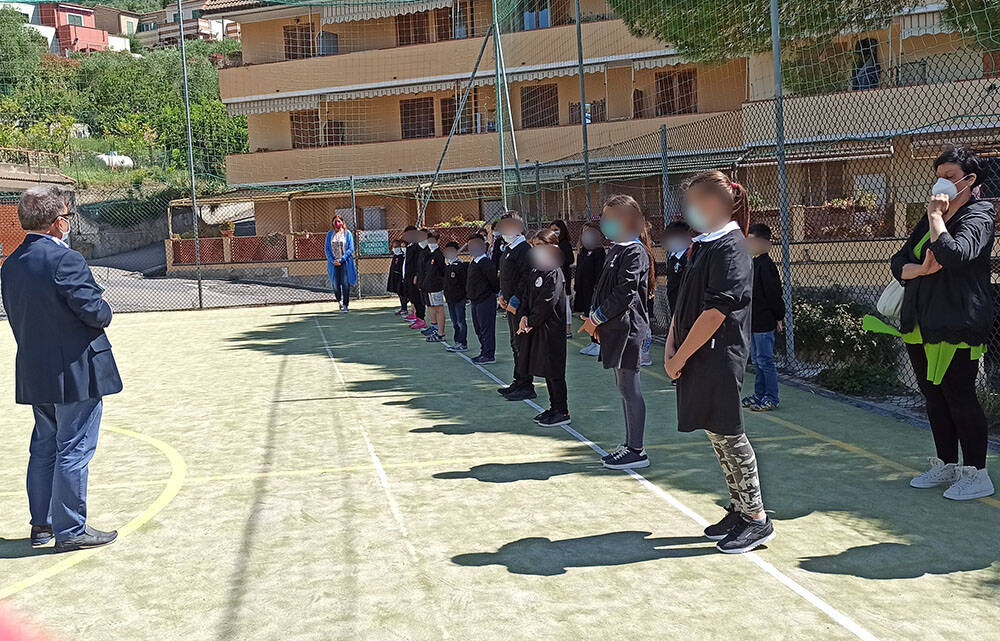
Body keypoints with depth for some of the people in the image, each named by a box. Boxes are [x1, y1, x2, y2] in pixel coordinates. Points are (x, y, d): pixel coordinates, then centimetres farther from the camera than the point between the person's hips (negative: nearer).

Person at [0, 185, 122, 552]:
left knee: (44, 449, 18)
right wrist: (104, 311, 2)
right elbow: (97, 314, -20)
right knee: (74, 452, -1)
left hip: (35, 372, 8)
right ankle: (70, 531, 6)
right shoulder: (65, 260, -18)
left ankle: (42, 524, 27)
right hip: (76, 373, -8)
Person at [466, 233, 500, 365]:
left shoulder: (485, 262, -17)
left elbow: (493, 280, -18)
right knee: (478, 329, 16)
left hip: (485, 300, -10)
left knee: (487, 328, -5)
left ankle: (489, 355, 0)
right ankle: (484, 353, 25)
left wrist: (495, 292, -5)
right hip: (476, 301, 10)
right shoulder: (473, 262, 14)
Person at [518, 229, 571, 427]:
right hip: (537, 327, 9)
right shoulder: (536, 270, 12)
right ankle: (555, 408, 25)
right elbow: (528, 296, 13)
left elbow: (547, 303, -19)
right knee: (546, 369, 14)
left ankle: (563, 412, 5)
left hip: (552, 329, -9)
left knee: (554, 370, -3)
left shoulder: (554, 272, -15)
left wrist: (531, 322, -13)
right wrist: (524, 317, -3)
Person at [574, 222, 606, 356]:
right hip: (583, 289, 8)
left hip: (593, 290, -8)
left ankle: (598, 344, 2)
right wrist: (575, 288, 16)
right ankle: (593, 343, 19)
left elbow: (599, 273, -15)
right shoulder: (583, 251, 14)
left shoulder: (599, 251, -11)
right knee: (588, 316, 11)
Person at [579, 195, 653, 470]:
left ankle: (636, 451, 3)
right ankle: (630, 445, 23)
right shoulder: (616, 250, 15)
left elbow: (624, 293, -20)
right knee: (625, 388, 14)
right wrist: (595, 317, 5)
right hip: (615, 329, 10)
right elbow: (604, 288, 18)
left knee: (629, 390, -5)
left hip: (627, 328, -10)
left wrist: (597, 318, -13)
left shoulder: (635, 252, -14)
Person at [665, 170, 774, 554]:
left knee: (726, 435, -2)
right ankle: (739, 510, 25)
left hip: (719, 357, -9)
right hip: (698, 358, 9)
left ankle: (757, 519, 9)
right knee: (718, 436, 14)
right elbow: (683, 304, 16)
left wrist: (680, 357, -17)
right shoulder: (703, 245, 15)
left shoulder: (730, 248, -15)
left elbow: (715, 312, -21)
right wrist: (671, 347, 4)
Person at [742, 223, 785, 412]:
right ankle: (760, 395, 26)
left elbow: (774, 294, -18)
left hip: (764, 323, -10)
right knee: (757, 360, 17)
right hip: (754, 321, 10)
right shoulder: (754, 263, 13)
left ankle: (771, 399, 4)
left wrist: (778, 317, -14)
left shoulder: (765, 265, -17)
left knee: (765, 361, -3)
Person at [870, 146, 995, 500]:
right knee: (933, 395, 13)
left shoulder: (977, 217, -6)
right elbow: (898, 264, 9)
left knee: (959, 395, -4)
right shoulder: (929, 220, 18)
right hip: (920, 325, 8)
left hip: (957, 325, -8)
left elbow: (953, 255, -27)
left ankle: (976, 473, 8)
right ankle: (946, 465, 26)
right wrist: (922, 269, -12)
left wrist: (936, 216, -16)